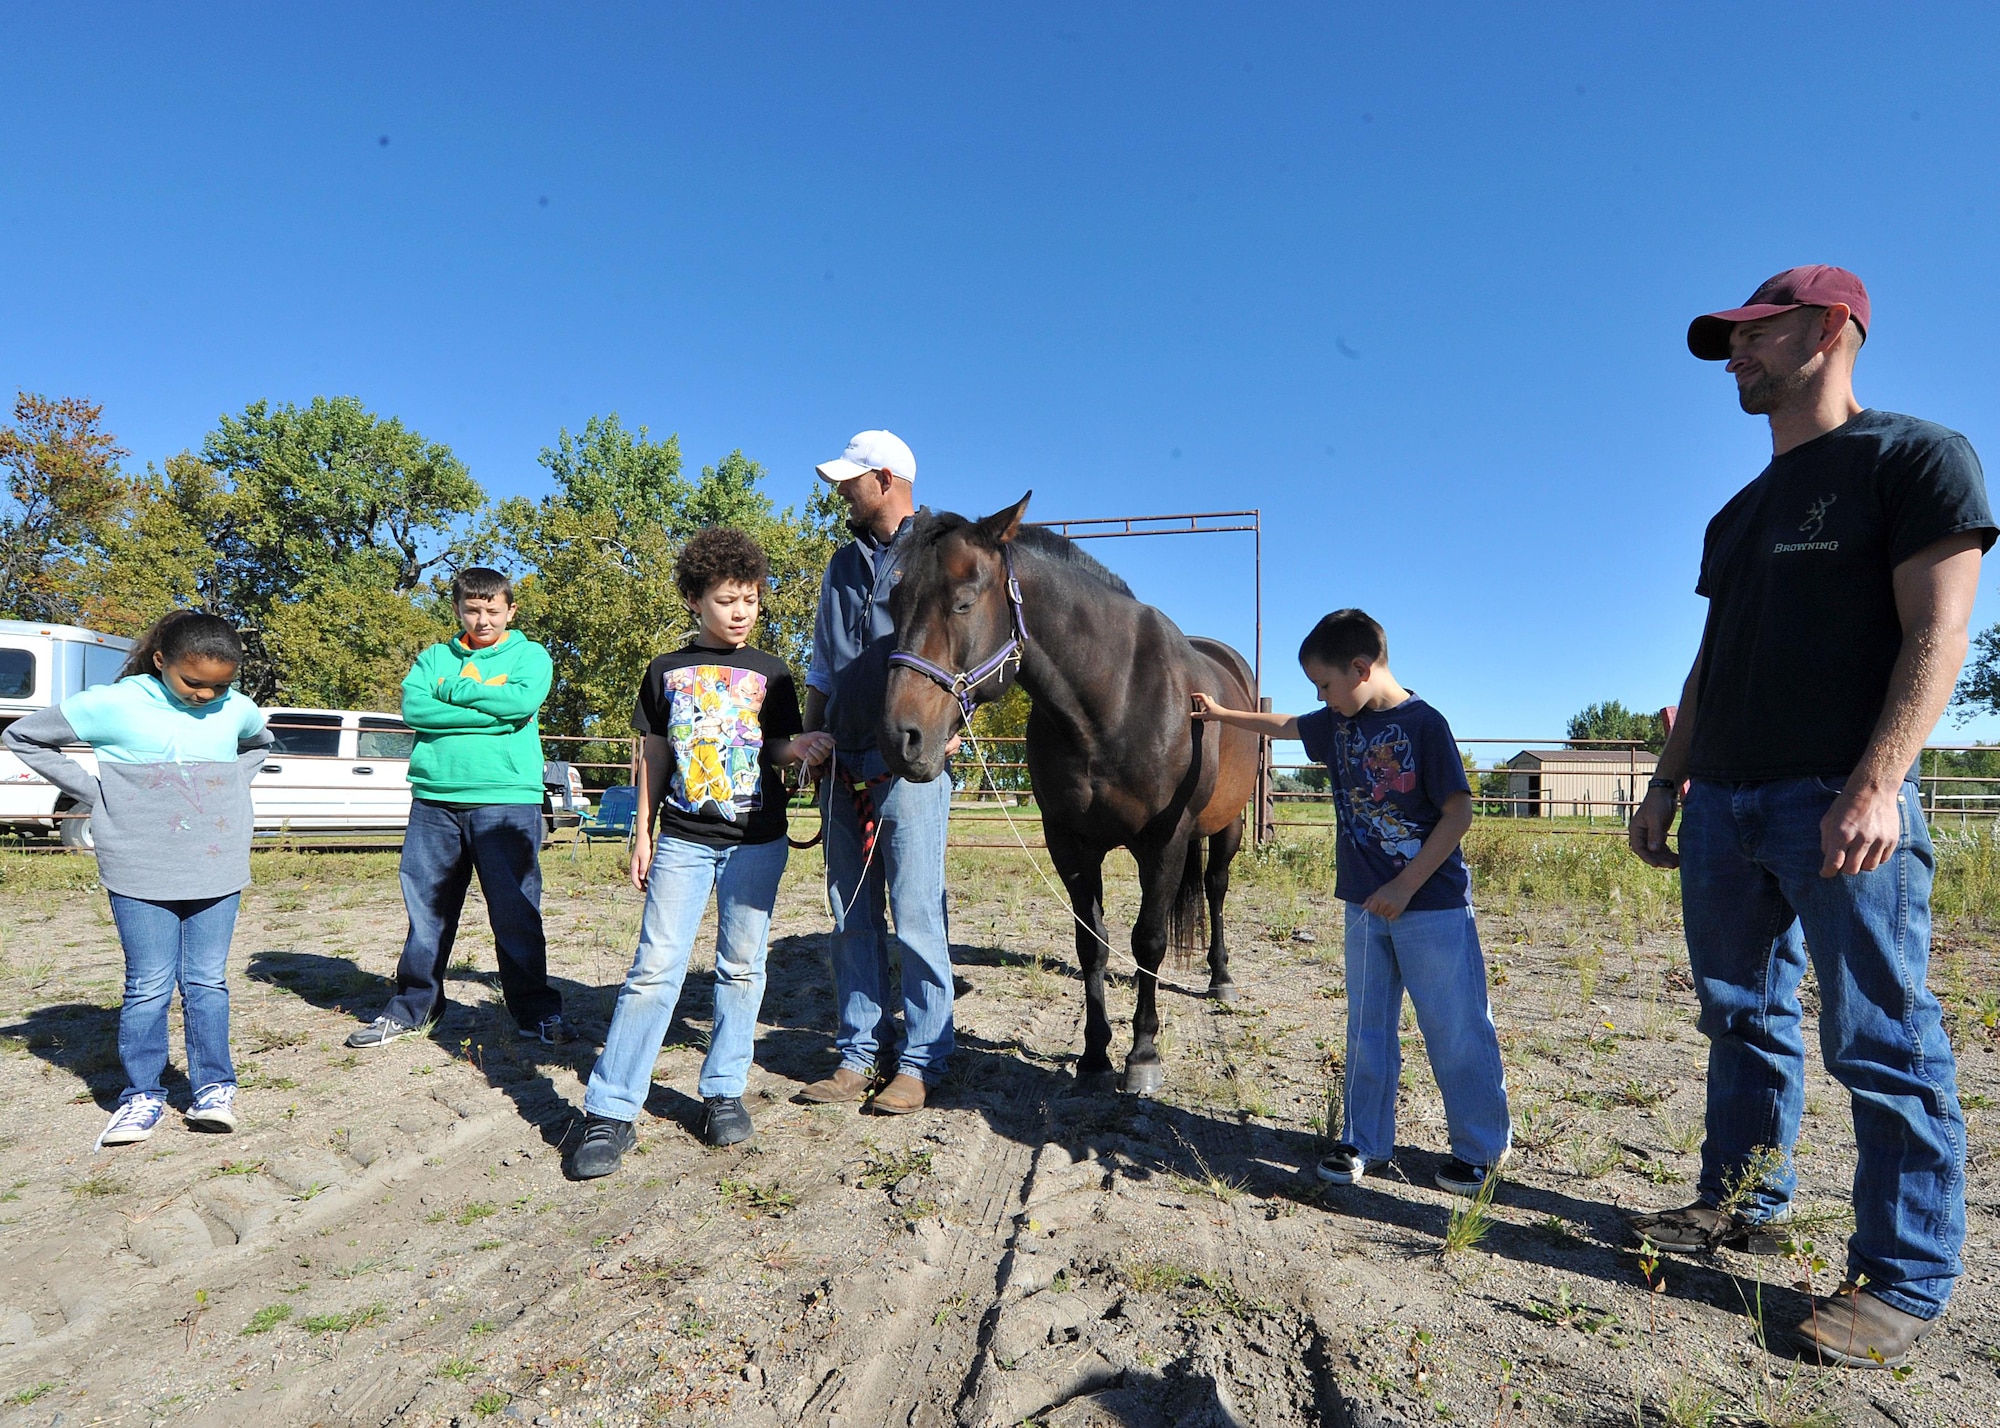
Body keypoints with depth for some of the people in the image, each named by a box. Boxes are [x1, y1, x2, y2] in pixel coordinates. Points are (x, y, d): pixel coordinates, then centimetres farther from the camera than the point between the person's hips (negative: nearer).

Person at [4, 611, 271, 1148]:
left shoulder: (236, 709, 2)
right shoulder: (112, 705, -7)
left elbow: (260, 744, 26)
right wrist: (91, 793, -3)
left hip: (217, 871, 2)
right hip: (140, 874, -2)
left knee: (208, 982, 7)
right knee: (149, 987, 3)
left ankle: (214, 1087, 16)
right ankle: (143, 1094, 16)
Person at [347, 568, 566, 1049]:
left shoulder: (530, 655, 8)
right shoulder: (434, 658, 15)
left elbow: (522, 701, -12)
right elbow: (414, 707, -3)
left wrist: (451, 691, -3)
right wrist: (490, 713, -10)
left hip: (507, 800, -3)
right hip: (435, 798, 3)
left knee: (516, 914, -1)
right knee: (427, 910, 10)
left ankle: (536, 1012, 9)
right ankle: (413, 1006, 26)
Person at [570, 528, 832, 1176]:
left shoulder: (771, 673, 6)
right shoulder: (667, 672, 8)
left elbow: (780, 749, 6)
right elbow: (654, 756, 11)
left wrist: (799, 748, -17)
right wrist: (642, 832, 8)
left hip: (756, 840, 0)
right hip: (682, 840, 0)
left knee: (741, 967, 5)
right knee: (654, 968, -4)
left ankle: (724, 1092, 18)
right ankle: (609, 1112, 1)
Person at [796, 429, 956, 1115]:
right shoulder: (844, 564, 19)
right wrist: (811, 732, 11)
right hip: (843, 768, 6)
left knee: (916, 919, -3)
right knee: (851, 919, 9)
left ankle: (920, 1060, 9)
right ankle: (858, 1054, 20)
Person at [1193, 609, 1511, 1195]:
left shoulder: (1424, 724, -14)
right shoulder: (1338, 725, 6)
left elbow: (1458, 813, -15)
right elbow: (1284, 725, 26)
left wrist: (1404, 888, -17)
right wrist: (1221, 713, 34)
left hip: (1432, 904, -6)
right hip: (1365, 904, 6)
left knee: (1455, 1028, 2)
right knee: (1367, 1027, 12)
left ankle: (1482, 1146, 20)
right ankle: (1364, 1142, 23)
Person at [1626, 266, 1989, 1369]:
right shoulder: (1739, 514, 20)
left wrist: (1876, 783, -21)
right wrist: (1667, 785, 14)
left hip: (1841, 800, -7)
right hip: (1725, 803, 7)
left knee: (1879, 1040, -2)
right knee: (1743, 1017, 13)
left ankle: (1905, 1277, 10)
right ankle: (1744, 1203, 25)